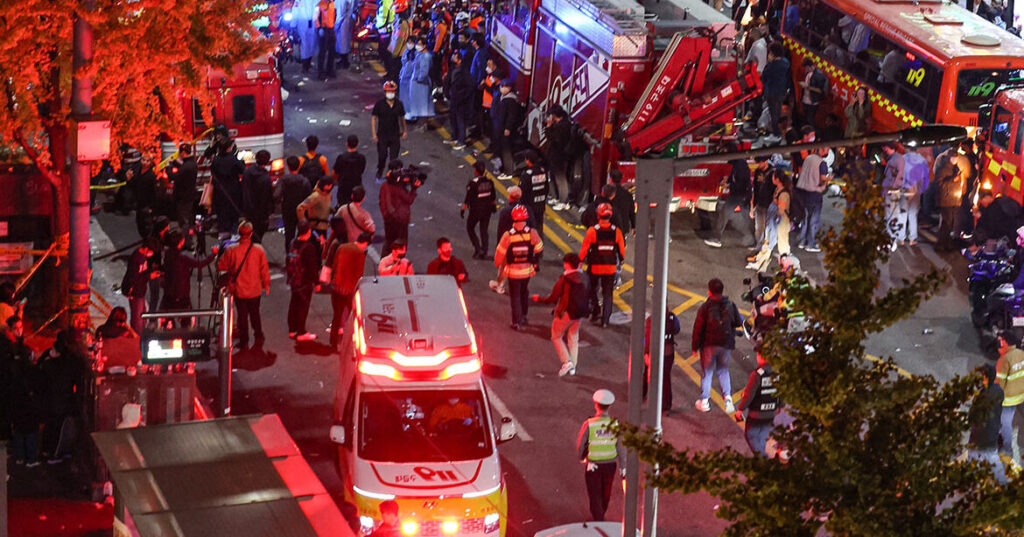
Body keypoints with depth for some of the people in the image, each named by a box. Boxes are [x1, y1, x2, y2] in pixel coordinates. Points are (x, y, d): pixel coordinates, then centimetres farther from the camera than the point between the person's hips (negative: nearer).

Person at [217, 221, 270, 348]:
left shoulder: (232, 250, -13)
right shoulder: (259, 250, -10)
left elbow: (220, 266, -4)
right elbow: (264, 270, -4)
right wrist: (266, 285, 9)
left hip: (238, 290, -1)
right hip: (254, 290, 1)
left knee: (242, 315, 9)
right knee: (255, 314, 19)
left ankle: (244, 341, 12)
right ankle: (258, 337, 26)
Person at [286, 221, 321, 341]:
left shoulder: (293, 243, 0)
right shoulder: (309, 247, -22)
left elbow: (289, 263, 10)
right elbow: (312, 267, -19)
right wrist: (316, 281, -10)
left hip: (294, 280, 7)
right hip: (305, 282, -7)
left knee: (294, 304, 17)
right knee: (303, 306, 2)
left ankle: (292, 330, 26)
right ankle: (301, 333, 8)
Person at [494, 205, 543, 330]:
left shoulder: (508, 235, -21)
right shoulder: (532, 233, -16)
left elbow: (500, 253, -10)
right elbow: (539, 250, -1)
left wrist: (497, 264, 11)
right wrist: (536, 264, 17)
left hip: (513, 271, -2)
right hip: (528, 270, 2)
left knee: (515, 296, 12)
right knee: (524, 293, 25)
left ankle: (516, 322, 12)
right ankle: (523, 317, 39)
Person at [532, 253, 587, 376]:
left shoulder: (564, 280, -21)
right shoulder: (583, 278, -4)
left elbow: (553, 298, -15)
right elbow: (587, 296, 6)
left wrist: (539, 299, 1)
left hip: (566, 313, -6)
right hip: (580, 312, 6)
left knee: (556, 336, 11)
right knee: (573, 337, 20)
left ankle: (566, 361, -3)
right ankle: (573, 366, 22)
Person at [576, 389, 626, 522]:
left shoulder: (589, 425, -20)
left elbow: (580, 445, -8)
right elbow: (621, 447, -9)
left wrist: (581, 458, 13)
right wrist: (623, 467, 2)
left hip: (593, 465, -3)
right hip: (610, 464, 3)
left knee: (595, 494, 11)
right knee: (606, 493, 24)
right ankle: (599, 514, 45)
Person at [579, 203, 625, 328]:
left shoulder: (592, 231, -13)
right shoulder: (616, 231, -6)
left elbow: (584, 249, -8)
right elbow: (622, 249, 4)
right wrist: (621, 260, 23)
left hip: (594, 267, -2)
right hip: (611, 268, 2)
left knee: (592, 289, 20)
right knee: (607, 294, 11)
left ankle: (595, 312, 8)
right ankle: (605, 320, 11)